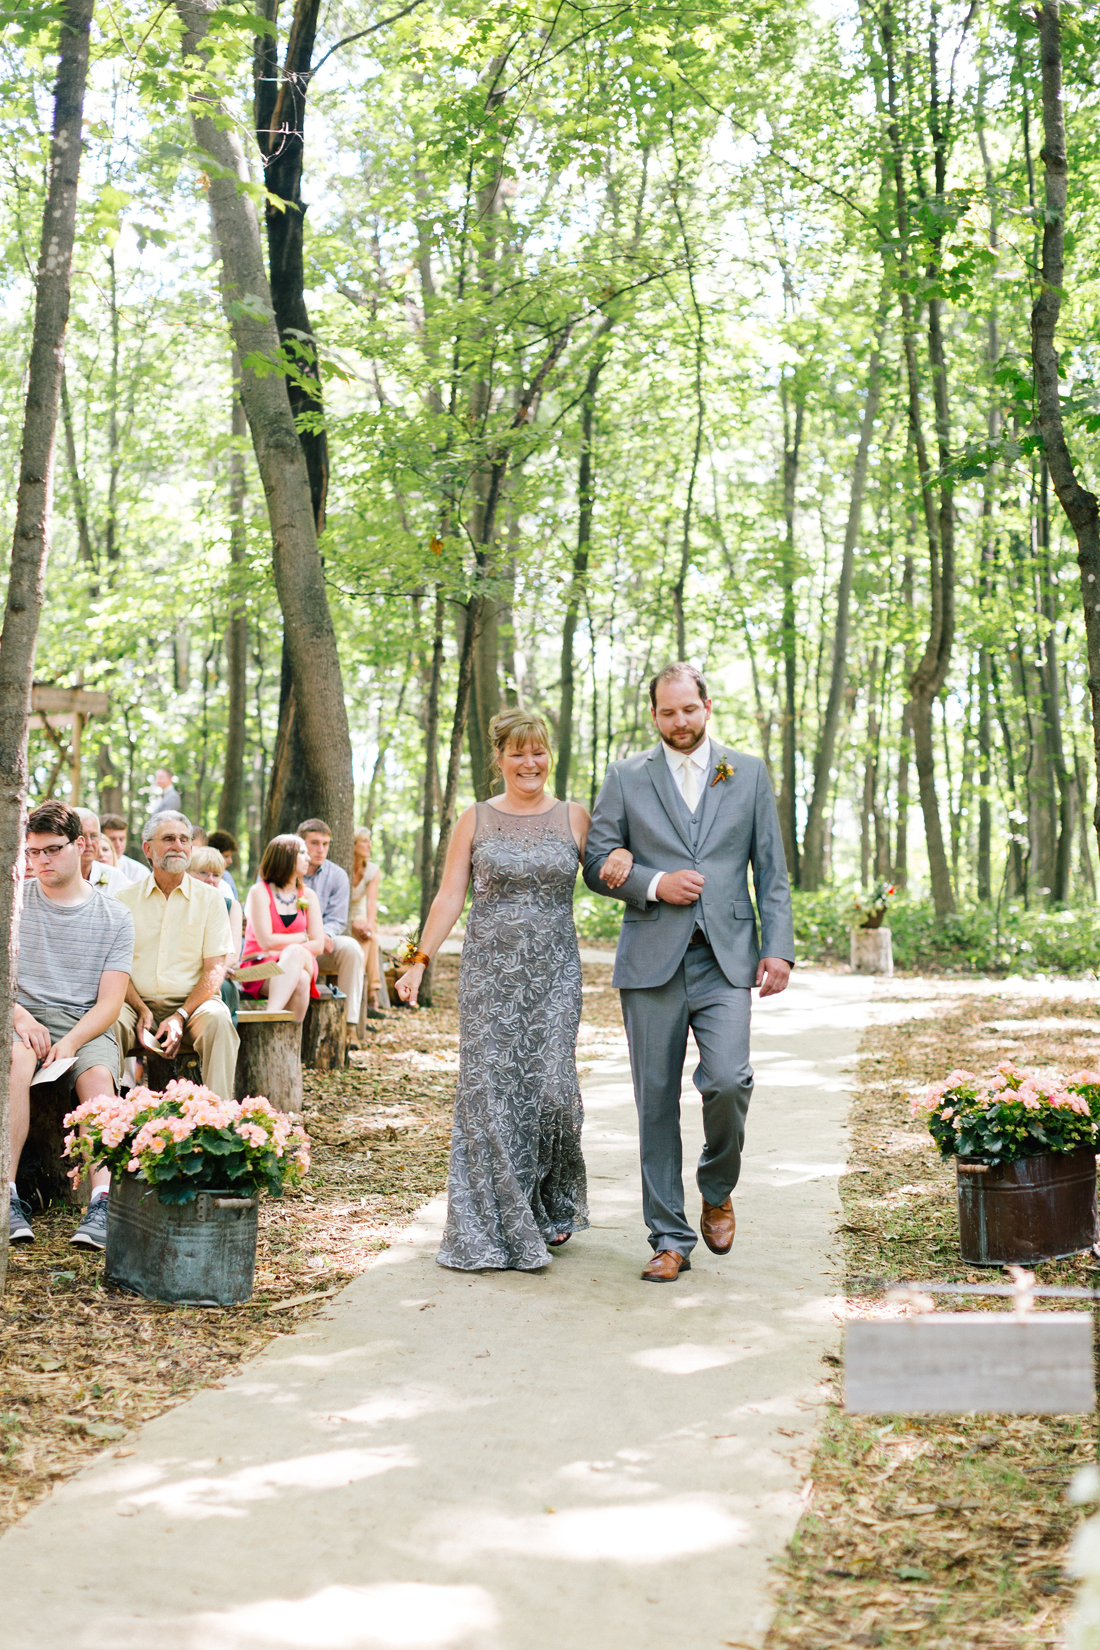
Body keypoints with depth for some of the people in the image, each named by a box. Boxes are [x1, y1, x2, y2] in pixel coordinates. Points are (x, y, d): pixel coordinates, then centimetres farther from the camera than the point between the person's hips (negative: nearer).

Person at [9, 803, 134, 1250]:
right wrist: (19, 1016, -16)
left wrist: (70, 1042, -17)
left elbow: (110, 1003, 1)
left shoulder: (114, 917, 9)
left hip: (86, 1025, 0)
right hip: (23, 1017, 0)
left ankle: (102, 1201, -43)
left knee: (98, 1075, -33)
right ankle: (7, 1196, -38)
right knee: (16, 1058, -35)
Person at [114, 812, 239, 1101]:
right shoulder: (126, 899, 11)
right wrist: (142, 1011, -12)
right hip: (138, 1003, 0)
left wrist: (181, 1017, -14)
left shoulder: (210, 898, 8)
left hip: (193, 1002, 0)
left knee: (217, 1020, -34)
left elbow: (215, 969, 1)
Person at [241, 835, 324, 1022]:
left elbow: (318, 946, 3)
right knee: (300, 979, -37)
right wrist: (303, 937, 0)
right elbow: (266, 942, -12)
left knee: (295, 953, -36)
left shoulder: (308, 896, 11)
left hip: (302, 965, 3)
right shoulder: (259, 892, -3)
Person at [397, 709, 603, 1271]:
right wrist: (420, 961, -2)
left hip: (553, 973, 0)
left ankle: (555, 1209, 19)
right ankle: (495, 1229, 4)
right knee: (488, 1091, -4)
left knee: (551, 1088, -7)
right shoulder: (476, 820, 7)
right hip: (489, 973, 0)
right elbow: (449, 897, 5)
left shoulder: (573, 817, 7)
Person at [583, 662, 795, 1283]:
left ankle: (717, 1191, 12)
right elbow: (598, 865, 7)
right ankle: (670, 1239, 12)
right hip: (652, 959, 0)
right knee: (657, 1102, 2)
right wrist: (654, 884, -10)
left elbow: (772, 869, 9)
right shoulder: (627, 777, 8)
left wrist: (779, 947, -1)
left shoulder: (749, 772, 10)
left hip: (725, 958, 0)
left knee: (728, 1079, -17)